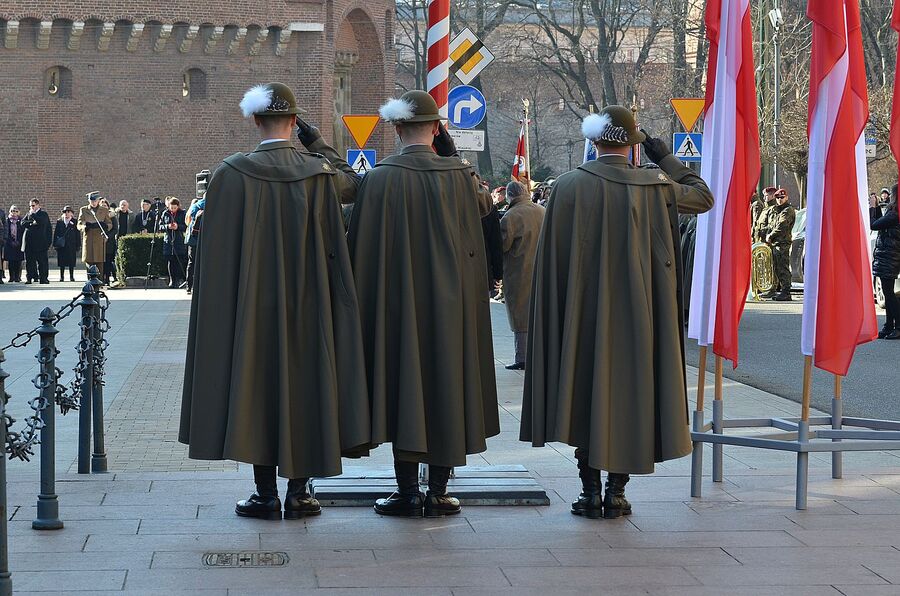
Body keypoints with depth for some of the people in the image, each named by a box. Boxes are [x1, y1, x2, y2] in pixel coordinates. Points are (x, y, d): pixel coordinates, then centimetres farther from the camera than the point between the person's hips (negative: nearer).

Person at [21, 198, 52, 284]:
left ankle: (43, 278, 0)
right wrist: (31, 223, -11)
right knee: (29, 261, 4)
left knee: (42, 261, -3)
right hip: (29, 242, 5)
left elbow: (41, 221, -17)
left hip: (40, 242, -5)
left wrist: (33, 214, -9)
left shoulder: (43, 214, 3)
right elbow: (23, 223, 5)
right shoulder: (28, 214, 18)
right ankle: (29, 278, 7)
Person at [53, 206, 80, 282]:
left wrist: (77, 245, -2)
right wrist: (55, 244, 2)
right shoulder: (59, 221, 10)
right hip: (61, 245, 1)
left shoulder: (74, 222, 5)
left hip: (71, 245, -1)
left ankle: (71, 276, 7)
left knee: (71, 261, -1)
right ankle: (61, 277, 9)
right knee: (61, 262, 3)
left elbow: (77, 234, 4)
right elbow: (56, 233, 9)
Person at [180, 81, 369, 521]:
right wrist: (317, 143, 17)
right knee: (304, 383, 9)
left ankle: (266, 494, 7)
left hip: (251, 303, -2)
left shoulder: (233, 174, -10)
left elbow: (216, 249, -3)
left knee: (256, 383, 6)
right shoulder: (319, 171, -4)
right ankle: (298, 492, 11)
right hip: (308, 303, 2)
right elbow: (352, 183, 19)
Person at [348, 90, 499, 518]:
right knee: (447, 385, 9)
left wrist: (365, 304, 3)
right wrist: (447, 147, 13)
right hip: (452, 301, 2)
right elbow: (483, 203, 20)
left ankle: (408, 493, 7)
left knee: (403, 387, 5)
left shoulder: (381, 179, -10)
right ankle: (438, 492, 11)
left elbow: (363, 248, -7)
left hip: (399, 301, -2)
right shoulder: (459, 174, -3)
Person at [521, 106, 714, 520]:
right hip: (637, 313, 1)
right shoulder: (653, 186, -3)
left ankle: (590, 492, 8)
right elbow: (703, 197, 16)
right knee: (629, 389, 8)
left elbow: (552, 259, -5)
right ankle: (617, 491, 9)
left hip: (583, 313, -1)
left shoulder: (569, 187, -7)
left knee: (585, 392, 7)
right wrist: (664, 157, 19)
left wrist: (560, 310, 4)